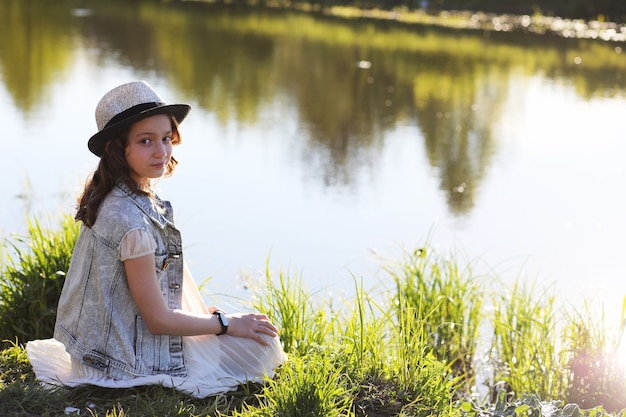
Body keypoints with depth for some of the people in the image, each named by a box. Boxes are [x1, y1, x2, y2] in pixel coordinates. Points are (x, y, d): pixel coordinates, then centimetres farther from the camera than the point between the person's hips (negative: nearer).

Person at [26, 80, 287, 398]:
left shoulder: (111, 200, -1)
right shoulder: (132, 221, -29)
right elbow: (158, 320, -22)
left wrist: (202, 311, 14)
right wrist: (228, 324, -10)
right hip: (132, 360, -9)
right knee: (258, 343, -2)